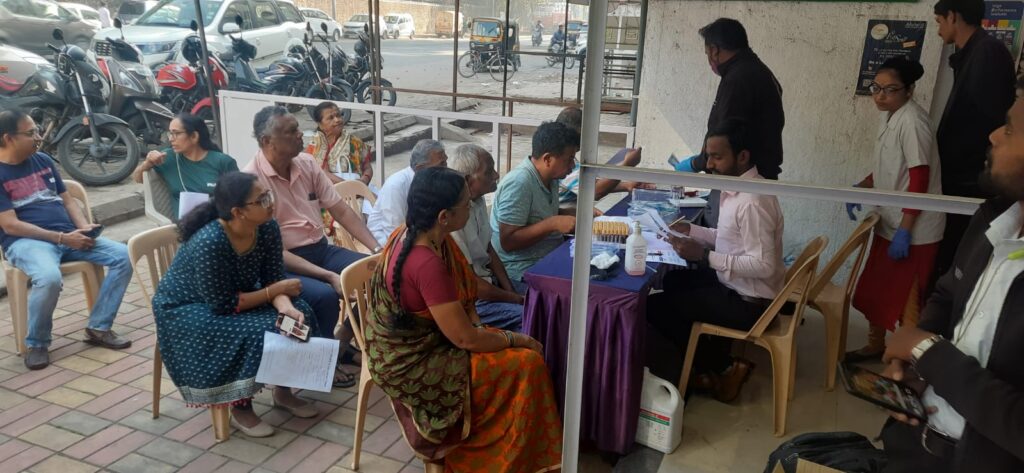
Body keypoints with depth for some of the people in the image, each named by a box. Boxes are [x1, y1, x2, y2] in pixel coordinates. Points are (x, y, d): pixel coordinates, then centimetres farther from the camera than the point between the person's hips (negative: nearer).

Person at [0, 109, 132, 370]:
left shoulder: (43, 160, 15)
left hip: (68, 235, 6)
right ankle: (36, 343, -11)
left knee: (123, 255, -14)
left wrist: (84, 228, -4)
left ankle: (98, 327, -6)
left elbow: (68, 200, 17)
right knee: (49, 278, -38)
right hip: (26, 241, -6)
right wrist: (61, 238, -19)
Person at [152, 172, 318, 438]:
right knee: (255, 333, -29)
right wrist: (276, 291, -27)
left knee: (299, 313, -12)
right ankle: (241, 410, -7)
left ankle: (283, 391, 7)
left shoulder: (267, 228, -16)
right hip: (186, 309, -7)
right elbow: (223, 304, -30)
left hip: (236, 297, 7)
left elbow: (274, 280, -11)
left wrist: (286, 307, -31)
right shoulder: (209, 243, -35)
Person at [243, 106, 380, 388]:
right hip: (282, 264, -7)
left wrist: (376, 248, -6)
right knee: (325, 295, -33)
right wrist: (328, 276, -26)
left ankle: (342, 345, 12)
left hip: (321, 249, 7)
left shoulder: (307, 164, 3)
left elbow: (341, 210, 6)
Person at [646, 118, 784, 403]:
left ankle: (719, 369, 10)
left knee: (655, 306, -5)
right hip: (734, 284, 10)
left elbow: (763, 266, -29)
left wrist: (704, 256, -28)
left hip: (749, 302, -10)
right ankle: (713, 358, 23)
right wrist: (691, 230, 2)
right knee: (674, 281, 24)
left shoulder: (753, 201, -27)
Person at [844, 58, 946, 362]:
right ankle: (876, 345, 37)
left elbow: (920, 180, -22)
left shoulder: (912, 121, -20)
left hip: (914, 230, -9)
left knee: (905, 299, 1)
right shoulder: (888, 117, 7)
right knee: (874, 290, 19)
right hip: (889, 223, 9)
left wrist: (904, 231, -22)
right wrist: (860, 188, 4)